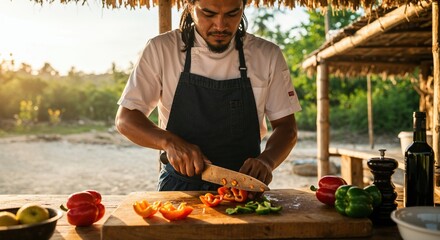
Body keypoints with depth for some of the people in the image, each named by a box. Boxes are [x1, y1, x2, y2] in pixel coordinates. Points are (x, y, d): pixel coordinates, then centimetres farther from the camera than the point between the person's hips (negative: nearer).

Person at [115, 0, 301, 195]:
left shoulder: (268, 55, 1)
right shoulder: (161, 49, -2)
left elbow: (286, 126, 6)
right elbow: (125, 119, -1)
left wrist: (266, 161, -15)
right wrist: (168, 141, -19)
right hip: (179, 185, -1)